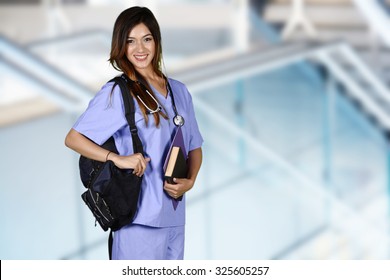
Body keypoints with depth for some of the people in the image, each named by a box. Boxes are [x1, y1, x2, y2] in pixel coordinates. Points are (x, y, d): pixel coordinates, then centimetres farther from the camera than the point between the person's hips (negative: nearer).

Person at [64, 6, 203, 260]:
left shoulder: (179, 91, 12)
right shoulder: (117, 93, -5)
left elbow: (194, 147, 18)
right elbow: (73, 139, -6)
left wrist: (189, 181, -1)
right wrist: (117, 158, -19)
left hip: (175, 216, 5)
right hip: (139, 217, -5)